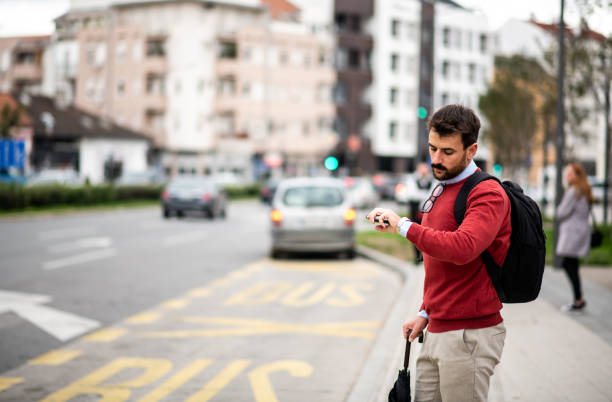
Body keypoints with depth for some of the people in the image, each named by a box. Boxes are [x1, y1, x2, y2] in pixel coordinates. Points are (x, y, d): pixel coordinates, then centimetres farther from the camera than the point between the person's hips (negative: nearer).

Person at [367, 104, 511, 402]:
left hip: (469, 335, -9)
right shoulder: (441, 191, 17)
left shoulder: (487, 194, -13)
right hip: (436, 332, 9)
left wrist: (404, 226, -25)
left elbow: (462, 248, -32)